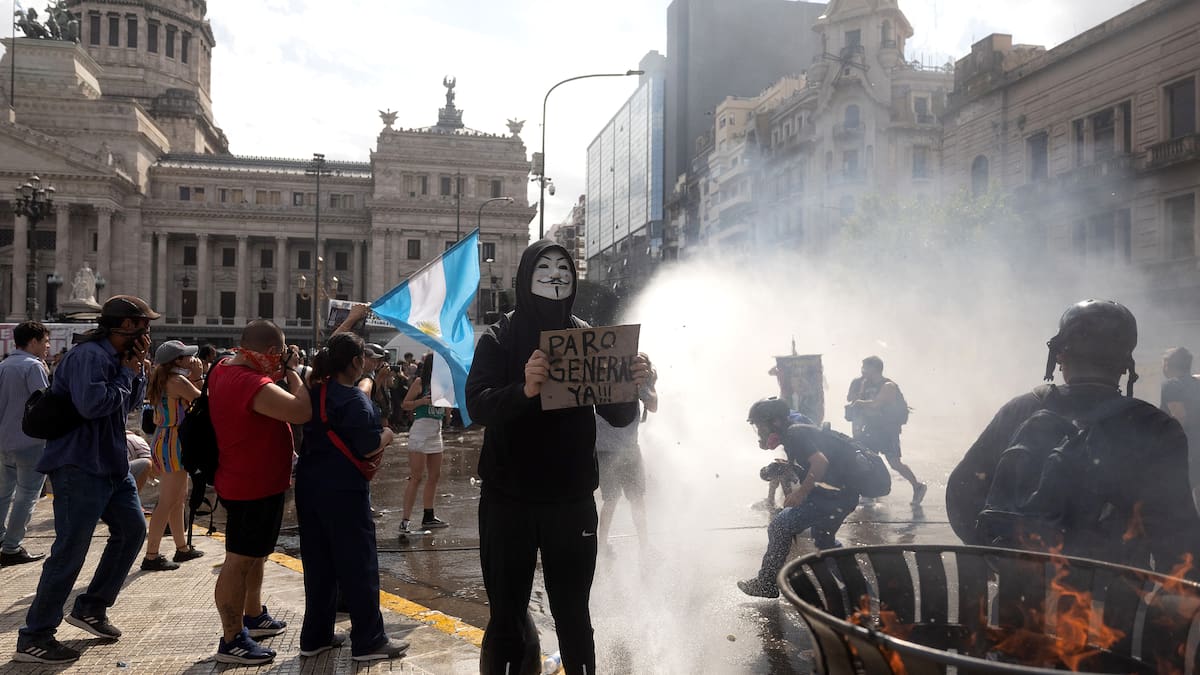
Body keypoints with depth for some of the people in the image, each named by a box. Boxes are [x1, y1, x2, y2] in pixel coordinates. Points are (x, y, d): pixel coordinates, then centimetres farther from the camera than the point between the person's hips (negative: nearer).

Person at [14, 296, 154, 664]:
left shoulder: (116, 357, 12)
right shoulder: (89, 355, -18)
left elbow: (133, 404, 15)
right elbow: (92, 404, -31)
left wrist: (137, 370, 1)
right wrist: (127, 374, -17)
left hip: (111, 462, 10)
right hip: (79, 465, -10)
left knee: (132, 528, 17)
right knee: (70, 550, -7)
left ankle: (91, 608, 28)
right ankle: (34, 637, 5)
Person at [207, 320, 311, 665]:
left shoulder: (223, 367, 3)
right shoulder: (253, 385, -30)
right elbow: (303, 411, -29)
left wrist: (280, 373, 3)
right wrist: (291, 371, -17)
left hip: (249, 481, 11)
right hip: (254, 486, -11)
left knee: (255, 553, 24)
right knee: (240, 560, -1)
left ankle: (254, 616, 40)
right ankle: (232, 640, 10)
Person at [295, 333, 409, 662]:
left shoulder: (315, 392, 7)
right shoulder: (354, 399, -16)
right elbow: (368, 448, -21)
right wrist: (388, 434, -2)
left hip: (310, 486, 8)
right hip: (343, 491, -8)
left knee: (318, 564, 15)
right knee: (359, 564, 1)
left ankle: (315, 636, 23)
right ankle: (369, 641, 8)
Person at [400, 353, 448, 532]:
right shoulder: (420, 382, -5)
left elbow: (447, 410, 14)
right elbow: (405, 404, -5)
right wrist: (422, 401, -19)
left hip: (436, 431, 7)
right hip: (420, 429, -7)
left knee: (434, 476, 10)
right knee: (416, 477, -9)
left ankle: (428, 517, 19)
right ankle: (406, 519, -7)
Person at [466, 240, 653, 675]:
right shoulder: (498, 339, -2)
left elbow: (619, 416, 1)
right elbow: (477, 406, -17)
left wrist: (631, 386, -21)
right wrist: (525, 390, -37)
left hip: (572, 500, 1)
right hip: (508, 500, -1)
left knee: (574, 616, 9)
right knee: (507, 617, 7)